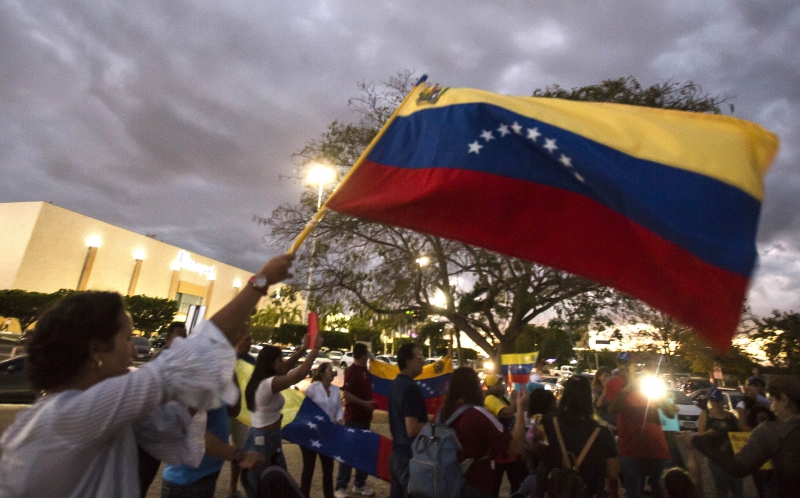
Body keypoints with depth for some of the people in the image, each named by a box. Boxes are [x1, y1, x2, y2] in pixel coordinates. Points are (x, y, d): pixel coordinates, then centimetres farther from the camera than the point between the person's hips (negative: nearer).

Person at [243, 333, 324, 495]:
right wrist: (315, 350, -22)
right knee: (258, 487, 6)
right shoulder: (268, 384, -25)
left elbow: (285, 369, 15)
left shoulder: (262, 381, 4)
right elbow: (299, 374, -31)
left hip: (264, 437, 10)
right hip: (263, 439, -10)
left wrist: (303, 349, 10)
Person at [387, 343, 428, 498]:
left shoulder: (395, 384, 6)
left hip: (397, 452, 9)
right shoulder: (411, 387, -23)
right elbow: (412, 429, -26)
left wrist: (428, 422, 14)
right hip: (410, 455, -9)